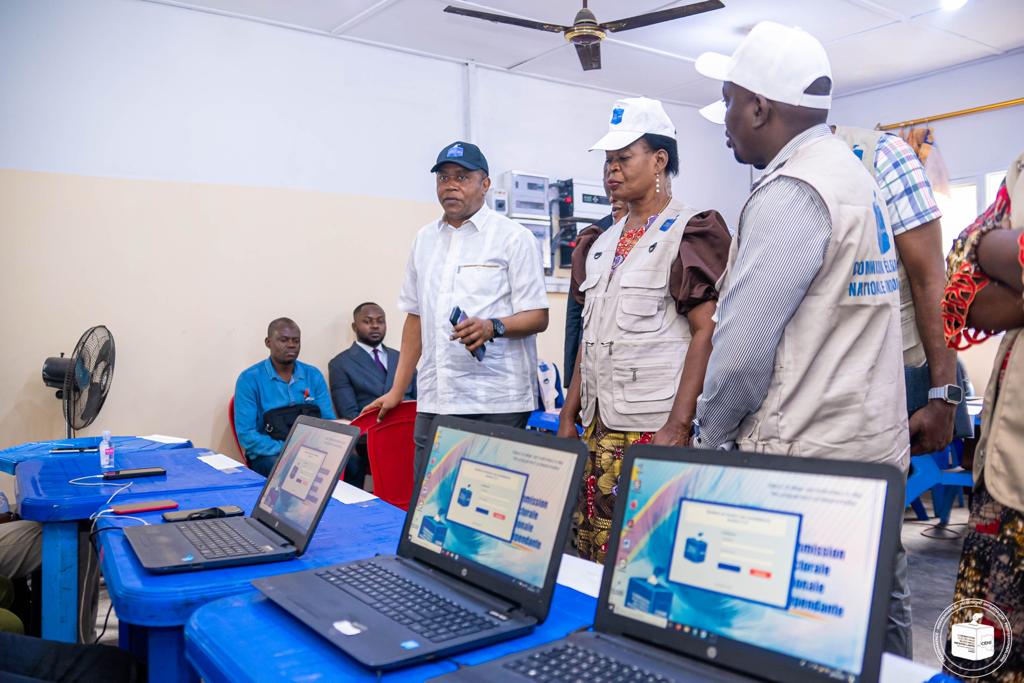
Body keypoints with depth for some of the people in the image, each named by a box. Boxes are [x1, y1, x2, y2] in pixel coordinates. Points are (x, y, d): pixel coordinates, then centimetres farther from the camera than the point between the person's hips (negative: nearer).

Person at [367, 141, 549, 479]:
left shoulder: (513, 237, -1)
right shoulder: (425, 238, 16)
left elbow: (538, 317, -5)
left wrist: (494, 327, -25)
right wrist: (397, 390, 17)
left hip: (496, 403, -5)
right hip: (434, 401, 5)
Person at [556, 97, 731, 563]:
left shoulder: (689, 232, -3)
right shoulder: (604, 243, 17)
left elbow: (707, 332, -11)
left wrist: (678, 424, -18)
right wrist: (568, 415, 14)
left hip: (656, 431, -7)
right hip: (598, 429, 7)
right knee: (592, 558, 10)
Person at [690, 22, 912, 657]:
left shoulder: (791, 192, -16)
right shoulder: (855, 175, 15)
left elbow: (741, 351, -19)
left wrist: (709, 436, -2)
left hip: (807, 462, -9)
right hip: (875, 447, 9)